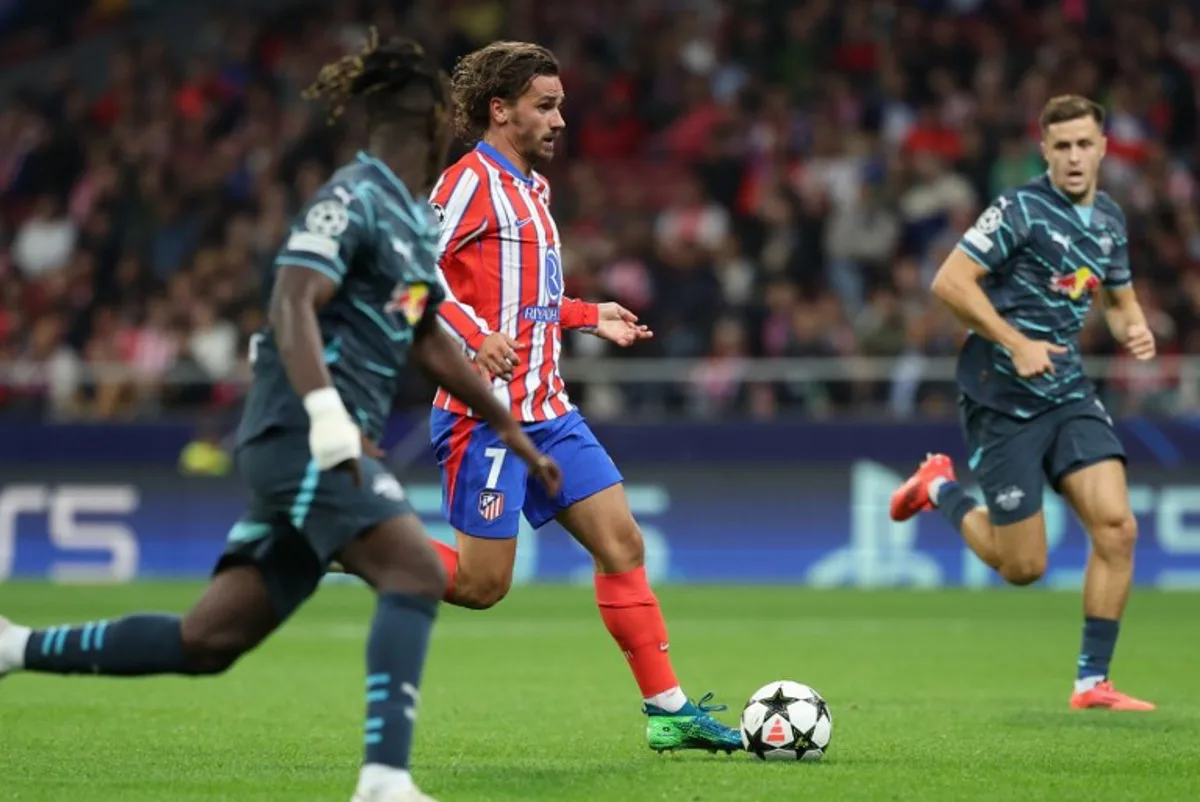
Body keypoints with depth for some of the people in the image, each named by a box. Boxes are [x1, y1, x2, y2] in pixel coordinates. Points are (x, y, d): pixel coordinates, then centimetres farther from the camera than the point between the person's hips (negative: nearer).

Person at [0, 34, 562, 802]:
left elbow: (429, 341, 29)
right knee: (416, 572, -23)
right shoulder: (353, 200, -9)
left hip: (331, 444, 9)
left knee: (208, 641, 5)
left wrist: (512, 432, 30)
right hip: (304, 433, -9)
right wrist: (329, 416, -32)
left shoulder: (419, 220, 20)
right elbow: (292, 305, -20)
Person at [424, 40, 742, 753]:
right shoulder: (472, 180, -10)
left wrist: (590, 317, 21)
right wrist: (474, 337, -30)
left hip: (546, 410, 9)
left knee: (622, 541, 2)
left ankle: (668, 710, 4)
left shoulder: (531, 187, 19)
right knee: (483, 583, -9)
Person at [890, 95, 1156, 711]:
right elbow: (949, 282, -18)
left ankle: (1092, 682, -3)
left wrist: (1134, 329, 1)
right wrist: (1016, 343, -22)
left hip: (1068, 393, 6)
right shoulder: (1021, 210, -13)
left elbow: (1120, 299, 24)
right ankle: (942, 490, 28)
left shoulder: (1109, 219, 9)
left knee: (1117, 527, -12)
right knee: (1023, 566, -1)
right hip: (1002, 399, -6)